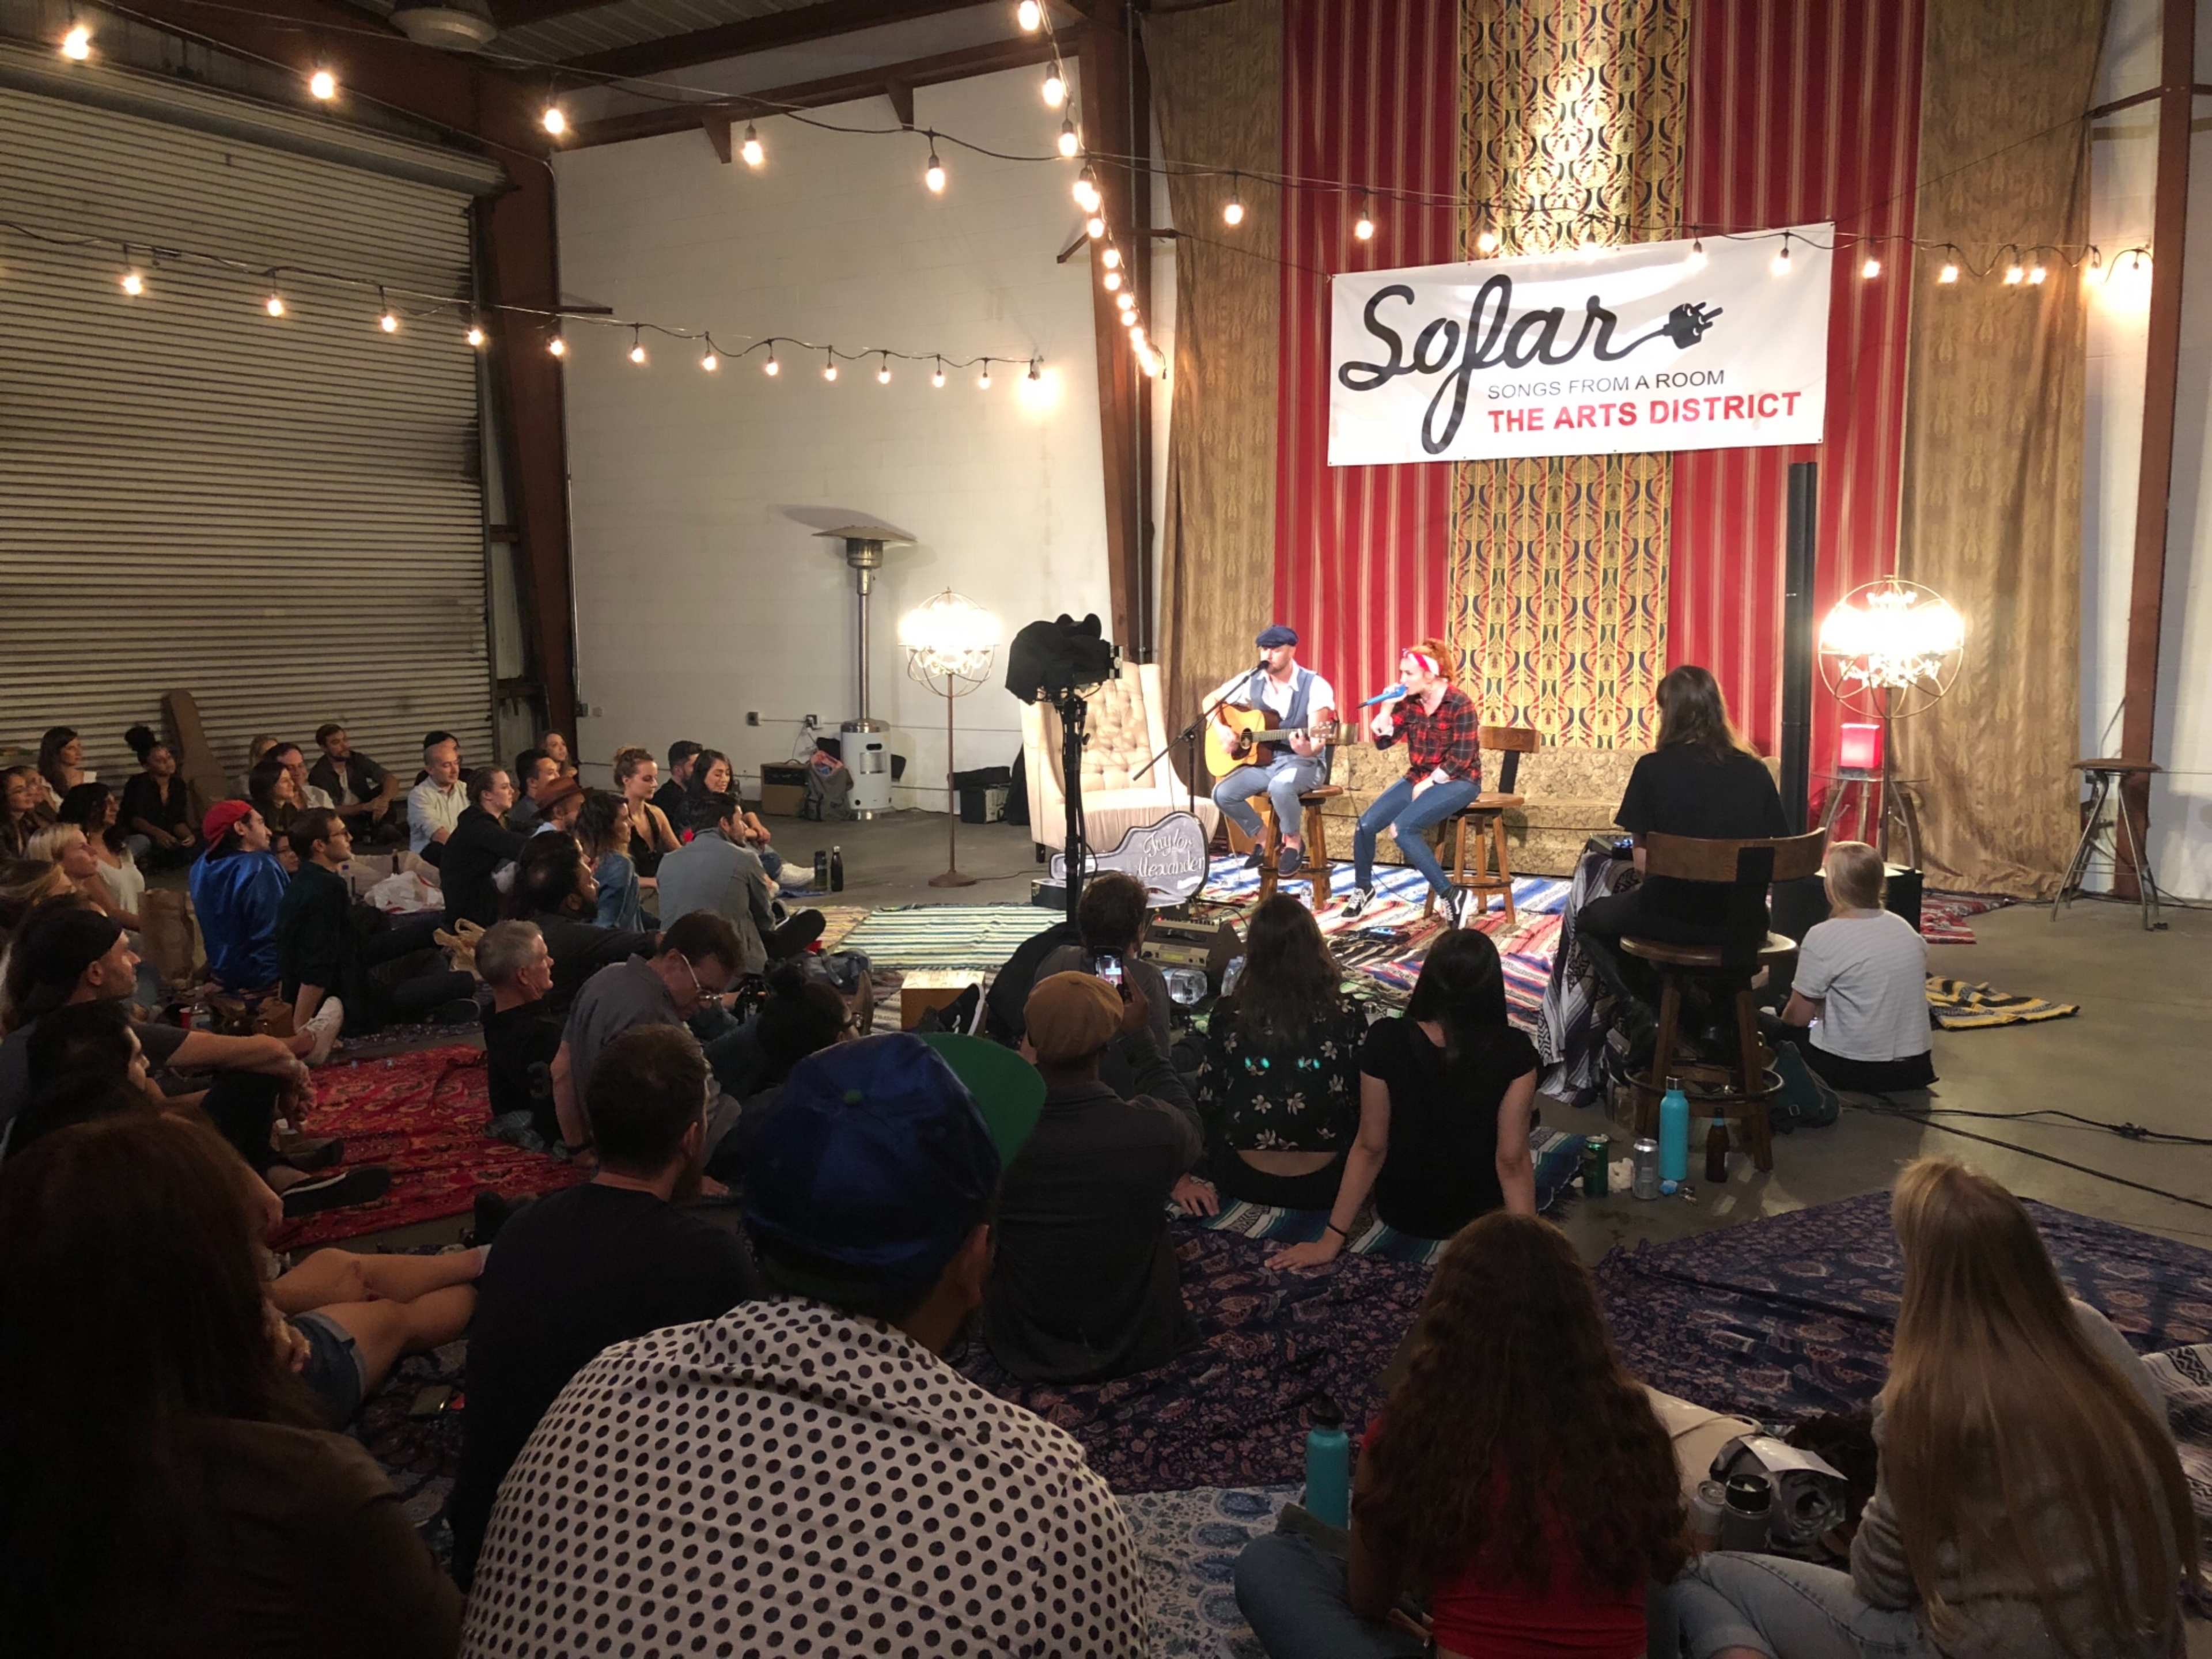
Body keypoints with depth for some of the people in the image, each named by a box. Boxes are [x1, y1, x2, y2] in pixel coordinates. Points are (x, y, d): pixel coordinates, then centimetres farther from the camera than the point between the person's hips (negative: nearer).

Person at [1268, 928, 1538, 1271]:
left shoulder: (1386, 1040, -25)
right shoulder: (1514, 1051, -25)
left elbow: (1370, 1148, -18)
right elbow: (1512, 1160, -23)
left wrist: (1332, 1239, -9)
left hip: (1402, 1213, 1)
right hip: (1482, 1214, -1)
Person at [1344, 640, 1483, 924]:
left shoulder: (1460, 704, -16)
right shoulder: (1410, 702, 2)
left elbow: (1462, 757, -18)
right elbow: (1382, 741, 3)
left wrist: (1428, 784, -14)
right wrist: (1388, 707, -10)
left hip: (1457, 782, -7)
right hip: (1418, 777, 7)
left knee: (1403, 828, -28)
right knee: (1366, 824, -8)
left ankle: (1449, 895, -20)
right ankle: (1363, 888, 15)